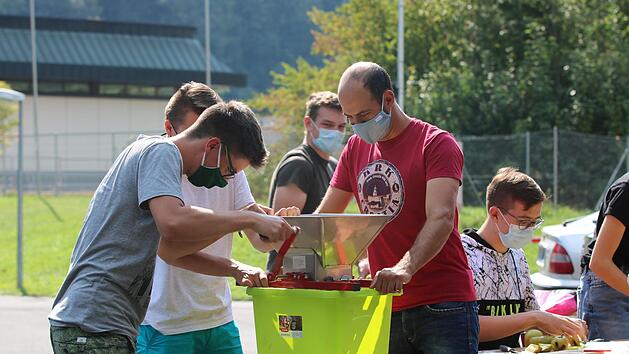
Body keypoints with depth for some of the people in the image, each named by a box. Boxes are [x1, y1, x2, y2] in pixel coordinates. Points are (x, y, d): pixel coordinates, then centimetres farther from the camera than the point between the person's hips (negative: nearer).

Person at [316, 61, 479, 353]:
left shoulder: (435, 143, -7)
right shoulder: (355, 149, 14)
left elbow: (441, 219, -21)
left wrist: (405, 268, -37)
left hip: (443, 304, -6)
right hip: (386, 307, 6)